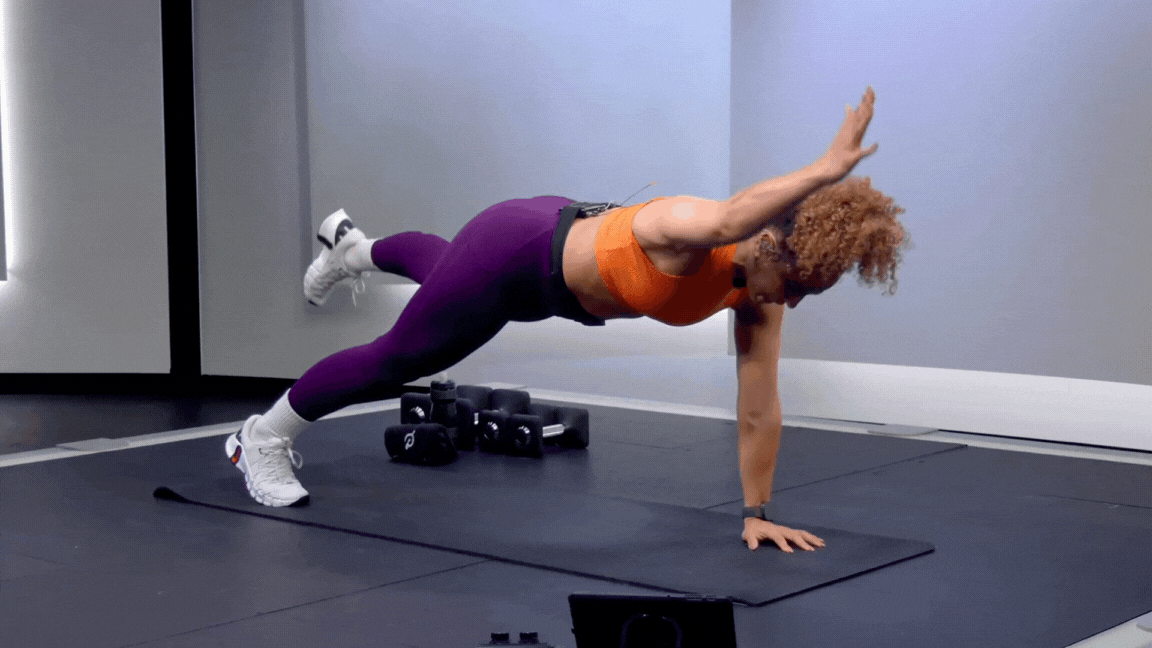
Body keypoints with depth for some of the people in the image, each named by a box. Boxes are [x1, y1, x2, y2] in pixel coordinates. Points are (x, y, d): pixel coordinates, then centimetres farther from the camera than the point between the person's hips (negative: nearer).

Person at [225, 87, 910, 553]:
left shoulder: (759, 297, -19)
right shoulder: (687, 232, -41)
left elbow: (760, 408, -12)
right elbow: (730, 222, -68)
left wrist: (756, 511, -11)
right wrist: (827, 167, -76)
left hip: (565, 241, 7)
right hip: (515, 252, -7)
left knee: (440, 267, 37)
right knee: (397, 357, 10)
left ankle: (354, 246, 71)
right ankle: (263, 437, 34)